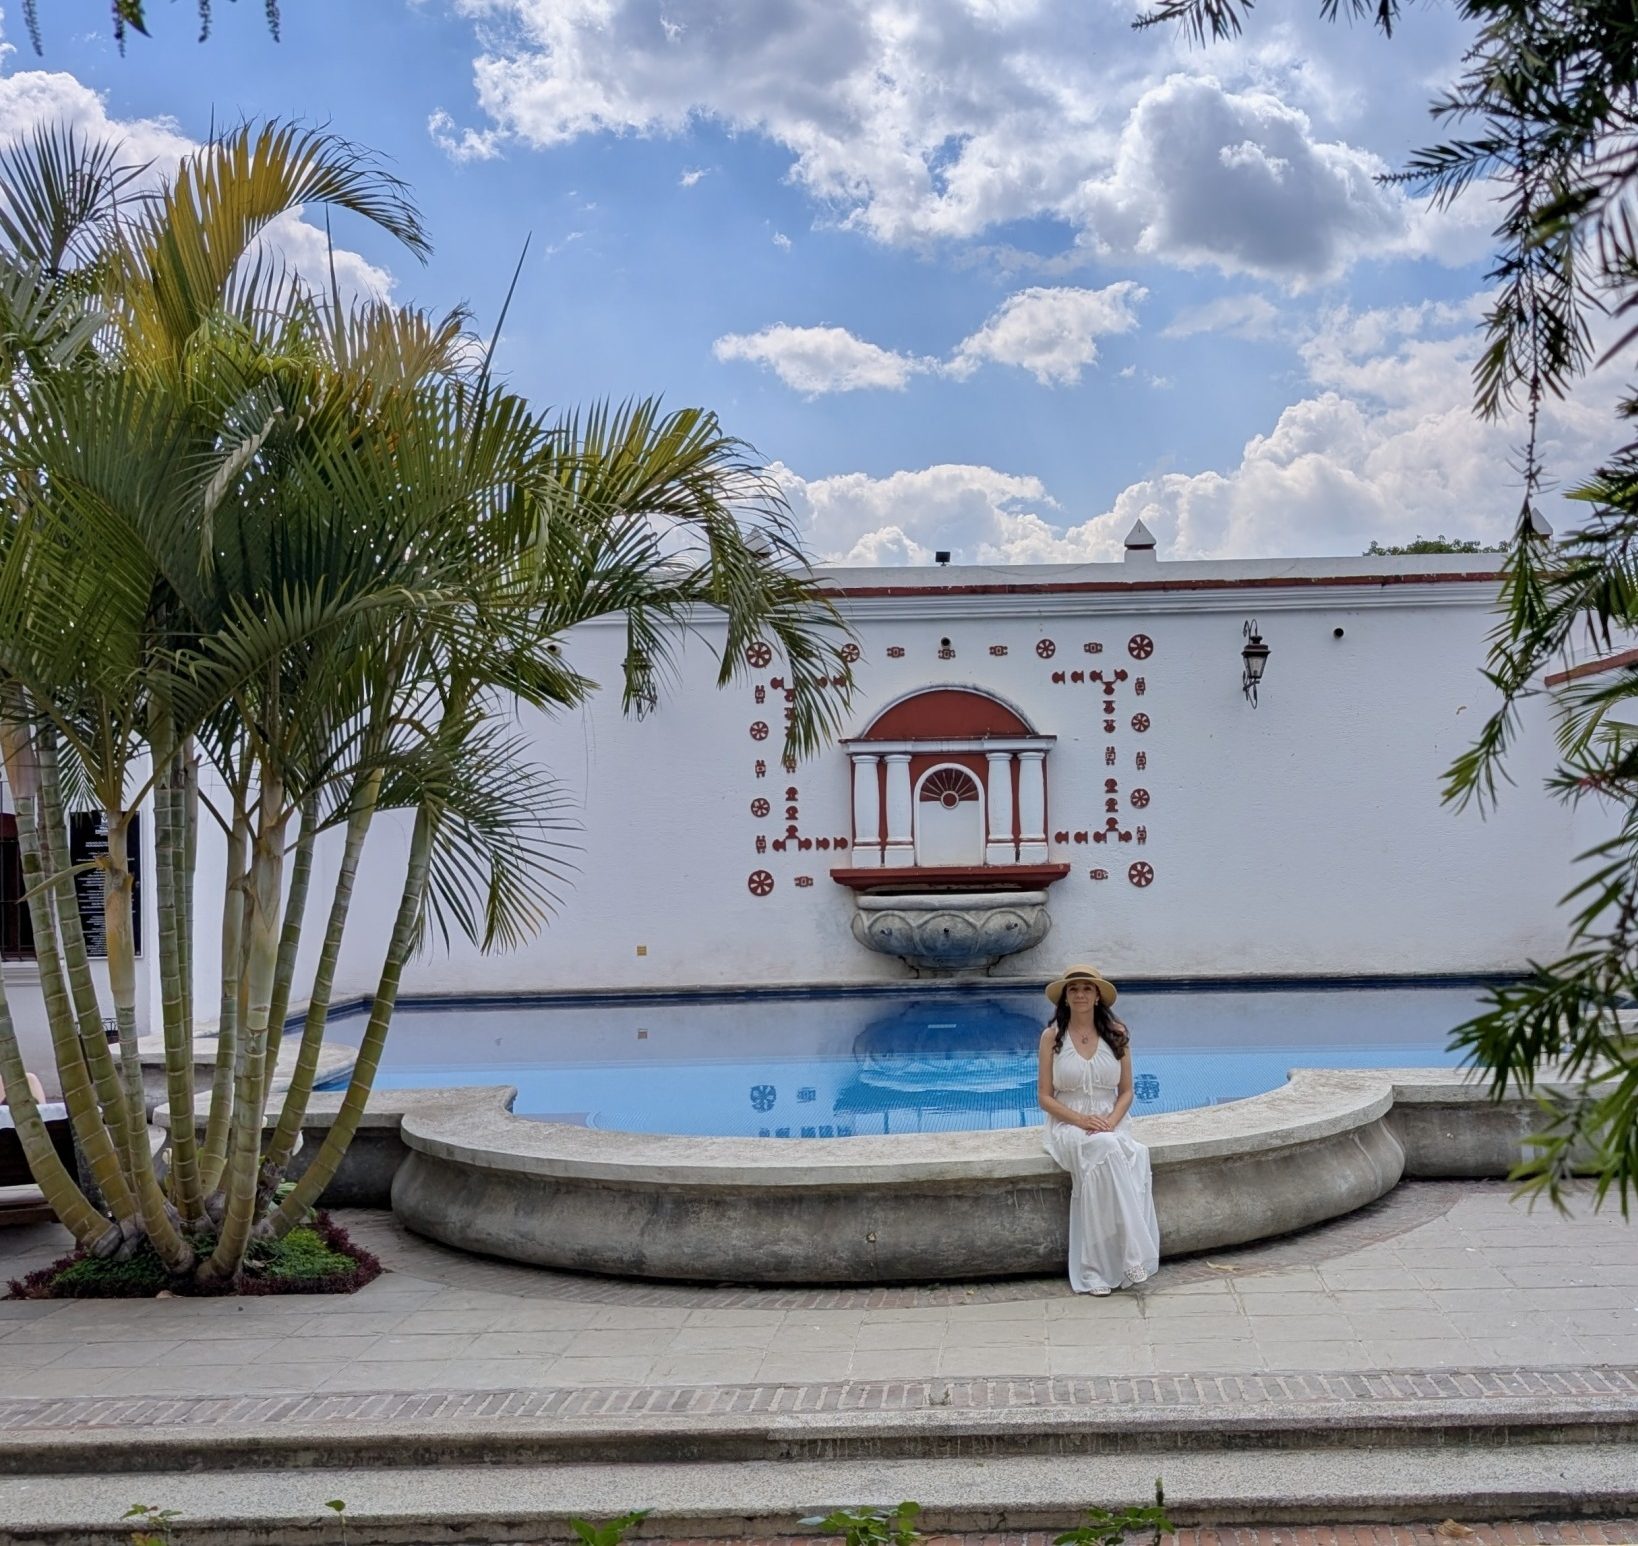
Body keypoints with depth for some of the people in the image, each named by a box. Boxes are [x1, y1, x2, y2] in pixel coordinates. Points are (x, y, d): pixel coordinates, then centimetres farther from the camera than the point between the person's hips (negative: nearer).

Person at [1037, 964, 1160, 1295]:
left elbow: (1126, 1092, 9)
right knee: (1105, 1149, -36)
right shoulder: (1051, 1037, 1)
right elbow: (1045, 1098, 0)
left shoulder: (1116, 1034, 6)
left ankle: (1099, 1270, -31)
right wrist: (1082, 1120, -15)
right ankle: (1131, 1255, -33)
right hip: (1068, 1125, -2)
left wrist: (1111, 1121, -11)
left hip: (1112, 1124, 2)